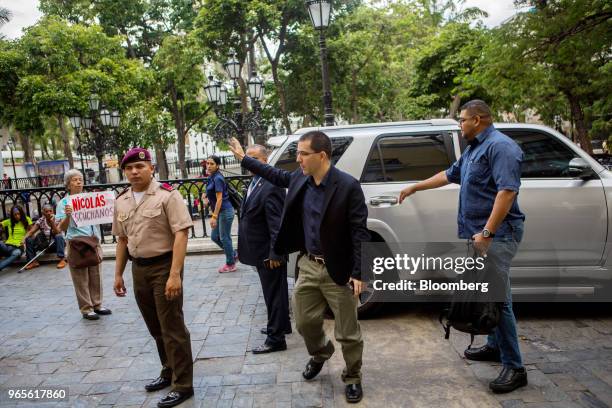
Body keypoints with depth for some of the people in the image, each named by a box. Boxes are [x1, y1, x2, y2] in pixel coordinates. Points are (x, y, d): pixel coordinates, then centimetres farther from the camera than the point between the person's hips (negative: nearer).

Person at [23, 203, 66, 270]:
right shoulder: (40, 221, -1)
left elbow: (57, 233, -24)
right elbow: (31, 232, -9)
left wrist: (52, 222, -32)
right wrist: (24, 238, -28)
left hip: (57, 243, -4)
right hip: (46, 244, 4)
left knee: (59, 236, -36)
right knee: (28, 240, -14)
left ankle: (62, 260, -34)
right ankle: (34, 262, -9)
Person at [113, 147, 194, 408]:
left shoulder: (167, 195, -13)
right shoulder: (121, 201, 8)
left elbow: (181, 234, -18)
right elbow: (122, 239, 16)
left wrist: (175, 274, -24)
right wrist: (118, 274, 16)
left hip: (163, 266, -7)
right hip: (138, 268, 7)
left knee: (172, 327, 0)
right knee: (155, 327, 18)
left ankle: (183, 385, 12)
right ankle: (168, 371, 36)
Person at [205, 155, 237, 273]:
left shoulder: (218, 178, -17)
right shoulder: (212, 178, 9)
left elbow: (219, 199, -21)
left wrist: (214, 216, -23)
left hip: (225, 211, -9)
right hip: (220, 212, 9)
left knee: (225, 238, 1)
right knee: (215, 237, 14)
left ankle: (230, 264, 16)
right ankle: (233, 255, 28)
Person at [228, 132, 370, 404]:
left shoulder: (348, 186, -18)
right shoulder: (299, 179, 1)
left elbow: (359, 232, -17)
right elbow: (277, 175, 22)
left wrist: (358, 273, -19)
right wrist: (243, 158, 26)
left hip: (337, 271, -6)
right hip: (308, 266, 6)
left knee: (347, 332, 9)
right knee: (304, 322, 19)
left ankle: (352, 378, 32)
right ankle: (320, 354, 50)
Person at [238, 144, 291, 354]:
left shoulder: (271, 187, -22)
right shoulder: (255, 182, 9)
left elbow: (276, 224, -24)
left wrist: (274, 254, -23)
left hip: (268, 253, -10)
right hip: (261, 251, 10)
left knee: (274, 293, 2)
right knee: (272, 291, 23)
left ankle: (276, 339, 14)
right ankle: (280, 325, 40)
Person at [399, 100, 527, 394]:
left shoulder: (500, 146, -13)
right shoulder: (473, 149, 18)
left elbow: (507, 190, -23)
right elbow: (449, 175, 31)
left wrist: (487, 232, -28)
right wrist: (414, 187, 34)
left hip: (496, 234, -10)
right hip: (479, 233, 10)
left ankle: (514, 367, 0)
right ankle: (495, 346, 30)